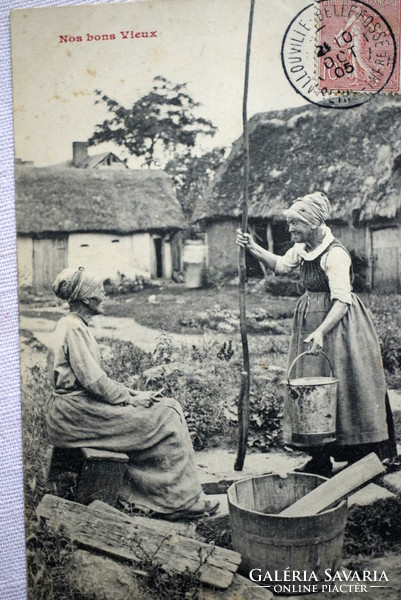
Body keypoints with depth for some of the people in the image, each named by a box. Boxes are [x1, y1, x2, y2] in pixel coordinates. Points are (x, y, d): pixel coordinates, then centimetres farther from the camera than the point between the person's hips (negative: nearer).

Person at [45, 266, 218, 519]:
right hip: (76, 412, -10)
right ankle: (182, 500, 1)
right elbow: (93, 381, -20)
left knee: (168, 409, 4)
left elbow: (96, 378, 18)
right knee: (166, 421, -10)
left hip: (78, 406, 10)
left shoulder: (74, 325, 17)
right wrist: (130, 399, -9)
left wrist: (131, 393, 9)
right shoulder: (74, 328, -15)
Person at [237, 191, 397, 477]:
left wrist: (321, 331, -37)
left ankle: (362, 461, 14)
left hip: (338, 323, -8)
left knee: (341, 388, -2)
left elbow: (341, 300, -27)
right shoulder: (302, 248, 4)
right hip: (310, 319, 8)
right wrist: (253, 248, 12)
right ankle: (321, 459, 21)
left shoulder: (335, 253, -21)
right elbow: (281, 265, 22)